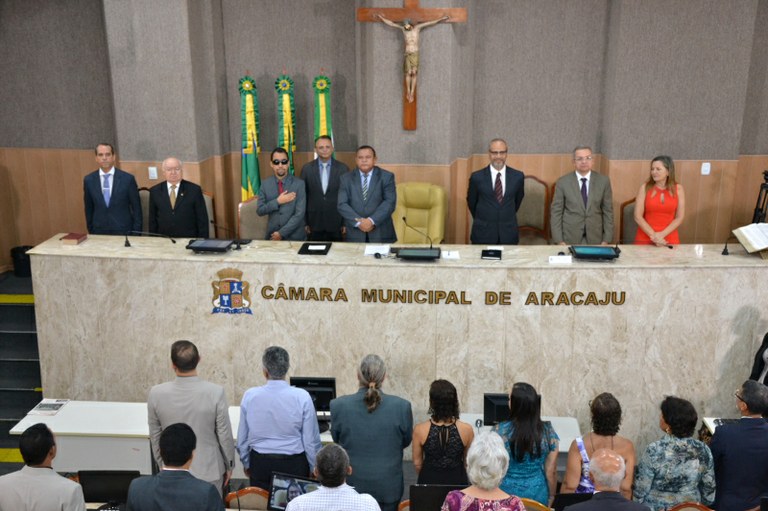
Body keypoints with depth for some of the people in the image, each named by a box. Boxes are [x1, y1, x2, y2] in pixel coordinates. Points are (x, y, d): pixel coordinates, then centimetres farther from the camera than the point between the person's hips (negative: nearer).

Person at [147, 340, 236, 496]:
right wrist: (229, 465, 7)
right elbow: (225, 435, -10)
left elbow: (155, 436, 0)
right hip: (208, 471, -2)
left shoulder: (156, 393, -13)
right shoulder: (215, 392, -20)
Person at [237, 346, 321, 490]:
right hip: (293, 464, -2)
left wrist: (246, 463, 20)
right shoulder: (302, 397, -13)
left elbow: (242, 438, 3)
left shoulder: (250, 396, -7)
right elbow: (311, 439, -7)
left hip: (260, 463, 2)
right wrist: (314, 468, 8)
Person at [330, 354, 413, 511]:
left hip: (352, 483, 0)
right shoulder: (401, 406, -15)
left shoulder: (338, 405, -15)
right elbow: (406, 441, 2)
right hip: (388, 486, 0)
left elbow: (336, 440, 1)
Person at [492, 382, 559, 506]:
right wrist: (551, 498, 11)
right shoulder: (548, 431, -9)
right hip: (538, 494, 2)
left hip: (507, 492, -2)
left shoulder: (500, 431, -15)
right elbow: (551, 471, -3)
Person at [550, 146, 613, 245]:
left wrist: (606, 240, -2)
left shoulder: (603, 181, 2)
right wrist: (559, 241, -9)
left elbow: (608, 212, 4)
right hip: (569, 239, -1)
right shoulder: (563, 182, -2)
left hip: (595, 239, 1)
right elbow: (556, 213, -2)